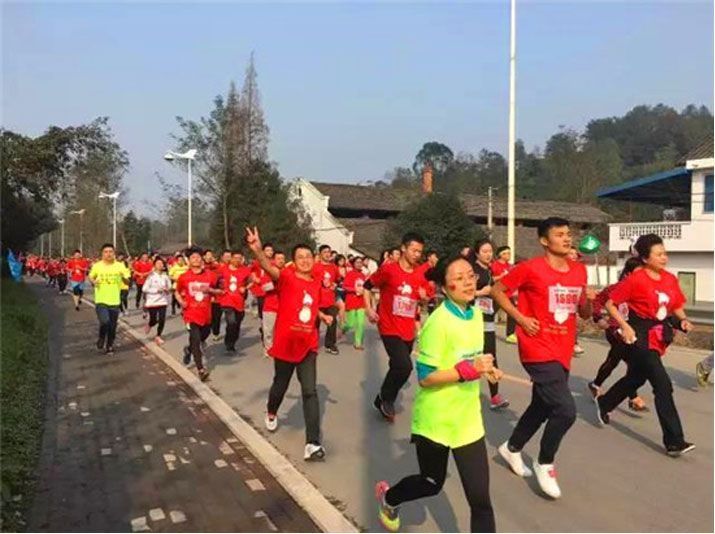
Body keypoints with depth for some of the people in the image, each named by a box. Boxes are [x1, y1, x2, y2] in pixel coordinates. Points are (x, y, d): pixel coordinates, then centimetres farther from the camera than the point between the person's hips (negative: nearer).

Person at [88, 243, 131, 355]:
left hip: (114, 301, 2)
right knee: (105, 322, -20)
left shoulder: (120, 266, -2)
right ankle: (101, 338, 10)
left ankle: (109, 347, 29)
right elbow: (91, 277, 12)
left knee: (112, 327, 10)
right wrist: (94, 281, -11)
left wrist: (124, 277, -21)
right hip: (101, 300, -2)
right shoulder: (97, 266, -3)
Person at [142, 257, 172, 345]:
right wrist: (157, 290, -17)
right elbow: (144, 289, -11)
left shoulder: (165, 276, 2)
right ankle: (149, 325, 39)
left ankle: (158, 336, 14)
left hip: (163, 301, 3)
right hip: (152, 301, -3)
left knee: (162, 320, -5)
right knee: (154, 320, 2)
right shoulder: (151, 276, -8)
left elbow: (169, 287, 14)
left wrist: (168, 289, -9)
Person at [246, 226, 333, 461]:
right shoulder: (287, 277, -11)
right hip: (285, 344, -3)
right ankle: (271, 414, 51)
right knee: (280, 385, 18)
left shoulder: (316, 282, 5)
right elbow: (269, 267, -35)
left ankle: (312, 444, -8)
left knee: (310, 392, -6)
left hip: (308, 346, 3)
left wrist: (323, 316, 10)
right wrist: (257, 250, -53)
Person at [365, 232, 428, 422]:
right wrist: (368, 308, -10)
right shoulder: (388, 269, -11)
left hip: (408, 331, 6)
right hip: (390, 329, -6)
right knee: (404, 366, -20)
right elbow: (367, 286, 0)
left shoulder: (420, 276, 4)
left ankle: (382, 400, 38)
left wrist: (424, 298, -4)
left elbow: (423, 300, 19)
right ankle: (386, 398, 6)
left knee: (397, 367, 16)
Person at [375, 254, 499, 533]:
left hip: (468, 420, 5)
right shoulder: (438, 322, -21)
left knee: (480, 499, 1)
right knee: (432, 483, 18)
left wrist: (485, 368, -3)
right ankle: (387, 496, 51)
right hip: (435, 421, -5)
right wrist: (468, 370, -30)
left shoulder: (476, 314, 1)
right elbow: (425, 377, -22)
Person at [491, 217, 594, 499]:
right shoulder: (531, 268, -13)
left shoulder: (579, 270, 6)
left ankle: (512, 448, 43)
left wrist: (588, 300, -7)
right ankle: (544, 464, 11)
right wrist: (521, 318, -13)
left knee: (542, 406, 19)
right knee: (565, 410, -14)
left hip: (562, 352, 7)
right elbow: (497, 290, -4)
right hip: (538, 351, -7)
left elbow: (584, 314, 15)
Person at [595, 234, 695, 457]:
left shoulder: (671, 279, 3)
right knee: (663, 385, -13)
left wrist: (683, 320, -7)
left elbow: (677, 307, 14)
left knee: (635, 379, 24)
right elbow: (610, 304, -11)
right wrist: (625, 326, -19)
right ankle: (674, 442, -7)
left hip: (659, 336, 8)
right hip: (640, 337, -7)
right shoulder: (635, 279, -16)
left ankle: (604, 403, 50)